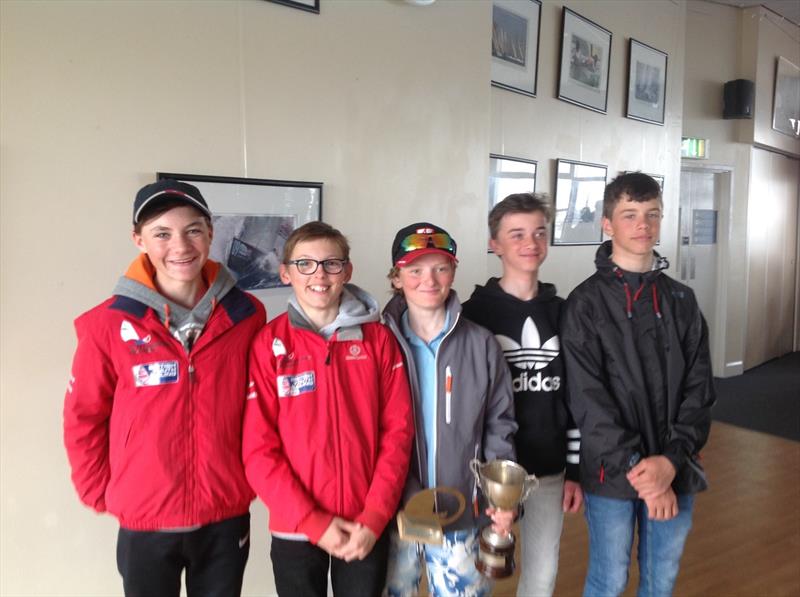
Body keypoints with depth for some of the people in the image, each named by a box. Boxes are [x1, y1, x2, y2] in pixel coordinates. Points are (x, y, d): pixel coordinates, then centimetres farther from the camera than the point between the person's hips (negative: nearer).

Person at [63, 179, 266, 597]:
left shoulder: (246, 315, -6)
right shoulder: (109, 324, -12)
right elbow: (83, 419, -1)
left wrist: (252, 476, 5)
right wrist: (102, 494, 1)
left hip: (227, 518, 2)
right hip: (145, 523, -1)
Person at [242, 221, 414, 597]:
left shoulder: (378, 339, -2)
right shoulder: (267, 345, -7)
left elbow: (398, 430, -3)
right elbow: (258, 450, -8)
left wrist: (375, 517, -10)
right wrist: (314, 522, -12)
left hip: (367, 527, 1)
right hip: (295, 528, -1)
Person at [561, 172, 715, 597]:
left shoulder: (681, 300, 5)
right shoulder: (585, 303, -7)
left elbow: (699, 388, 1)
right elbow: (588, 398, -12)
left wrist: (671, 459, -12)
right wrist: (636, 467, -17)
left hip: (675, 471, 4)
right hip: (610, 473, -4)